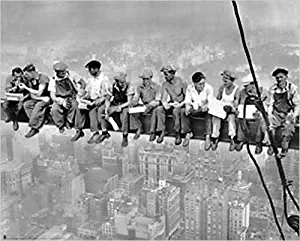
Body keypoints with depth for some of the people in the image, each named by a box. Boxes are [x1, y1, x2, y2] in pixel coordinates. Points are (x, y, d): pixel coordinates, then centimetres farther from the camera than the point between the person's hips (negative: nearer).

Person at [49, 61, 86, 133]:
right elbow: (52, 96, -11)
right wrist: (62, 102, -28)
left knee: (74, 105, -35)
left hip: (71, 98, 0)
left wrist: (81, 92, -18)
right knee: (54, 110, -30)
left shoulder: (71, 75, -6)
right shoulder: (53, 80, -5)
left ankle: (69, 122, -8)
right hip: (59, 100, 0)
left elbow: (83, 82, -1)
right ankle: (61, 125, -1)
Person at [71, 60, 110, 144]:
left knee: (92, 109, -33)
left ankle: (95, 133, -26)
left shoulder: (104, 79, -8)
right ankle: (79, 131, -16)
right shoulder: (90, 78, 13)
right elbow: (87, 92, 16)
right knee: (79, 108, -21)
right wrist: (82, 98, -3)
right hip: (91, 99, 6)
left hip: (100, 100, -6)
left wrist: (95, 102, -24)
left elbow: (104, 96, -12)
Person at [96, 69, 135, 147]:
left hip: (125, 105, -5)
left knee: (124, 113, -39)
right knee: (100, 110, -14)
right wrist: (106, 110, -17)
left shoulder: (129, 87, -18)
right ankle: (104, 133, -4)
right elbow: (108, 99, -2)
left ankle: (125, 137, -25)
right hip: (115, 104, 5)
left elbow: (129, 102, -21)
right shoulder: (113, 86, -6)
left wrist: (120, 107, -38)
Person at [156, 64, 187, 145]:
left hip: (181, 105, -5)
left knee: (176, 111, -37)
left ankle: (178, 133, -24)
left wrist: (180, 104, -20)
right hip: (172, 104, 5)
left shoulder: (181, 82, -10)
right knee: (159, 109, -22)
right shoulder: (165, 84, 3)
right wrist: (165, 104, -21)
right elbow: (163, 98, 1)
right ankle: (162, 131, -16)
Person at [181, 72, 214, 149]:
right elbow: (187, 101, -6)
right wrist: (188, 107, -30)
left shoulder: (209, 88, -16)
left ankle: (208, 137, -36)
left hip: (204, 109, -3)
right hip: (194, 108, 3)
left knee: (208, 113, -36)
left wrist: (206, 106, -41)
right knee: (183, 111, -23)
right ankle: (188, 133, -11)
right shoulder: (190, 88, -7)